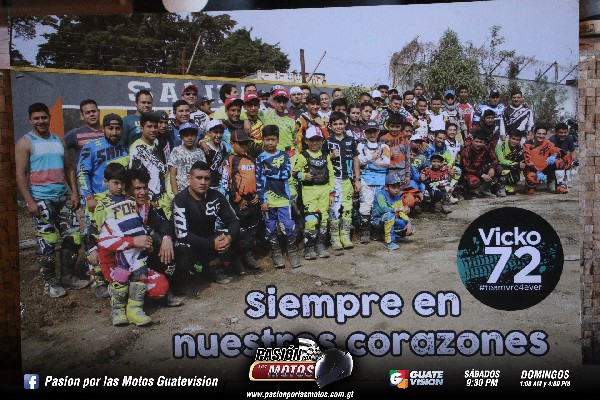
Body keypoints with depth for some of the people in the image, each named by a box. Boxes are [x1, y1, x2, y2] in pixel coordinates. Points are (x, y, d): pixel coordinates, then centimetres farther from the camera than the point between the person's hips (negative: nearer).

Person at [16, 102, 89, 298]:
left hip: (64, 197, 6)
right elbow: (20, 175, -8)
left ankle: (68, 276, 19)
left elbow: (69, 168, 16)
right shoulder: (25, 143, -2)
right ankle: (49, 282, 9)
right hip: (42, 200, -5)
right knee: (47, 241, -4)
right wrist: (29, 201, -15)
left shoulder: (59, 141, 15)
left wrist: (74, 192, 6)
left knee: (73, 237, 6)